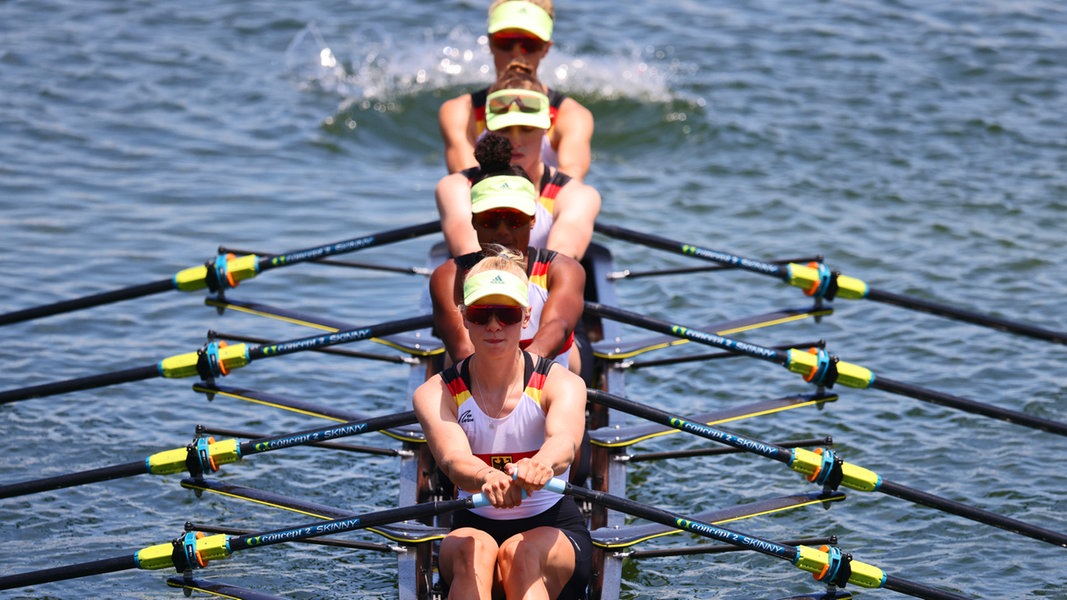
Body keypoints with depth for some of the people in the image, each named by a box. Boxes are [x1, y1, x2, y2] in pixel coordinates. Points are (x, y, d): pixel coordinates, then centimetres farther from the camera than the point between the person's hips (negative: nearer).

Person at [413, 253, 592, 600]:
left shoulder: (562, 384, -6)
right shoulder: (434, 394, -4)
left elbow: (565, 440, -29)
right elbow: (452, 457, -25)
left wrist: (542, 464, -56)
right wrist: (486, 477, -51)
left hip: (554, 529, -1)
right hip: (474, 527, 1)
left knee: (521, 553, -34)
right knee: (474, 550, -33)